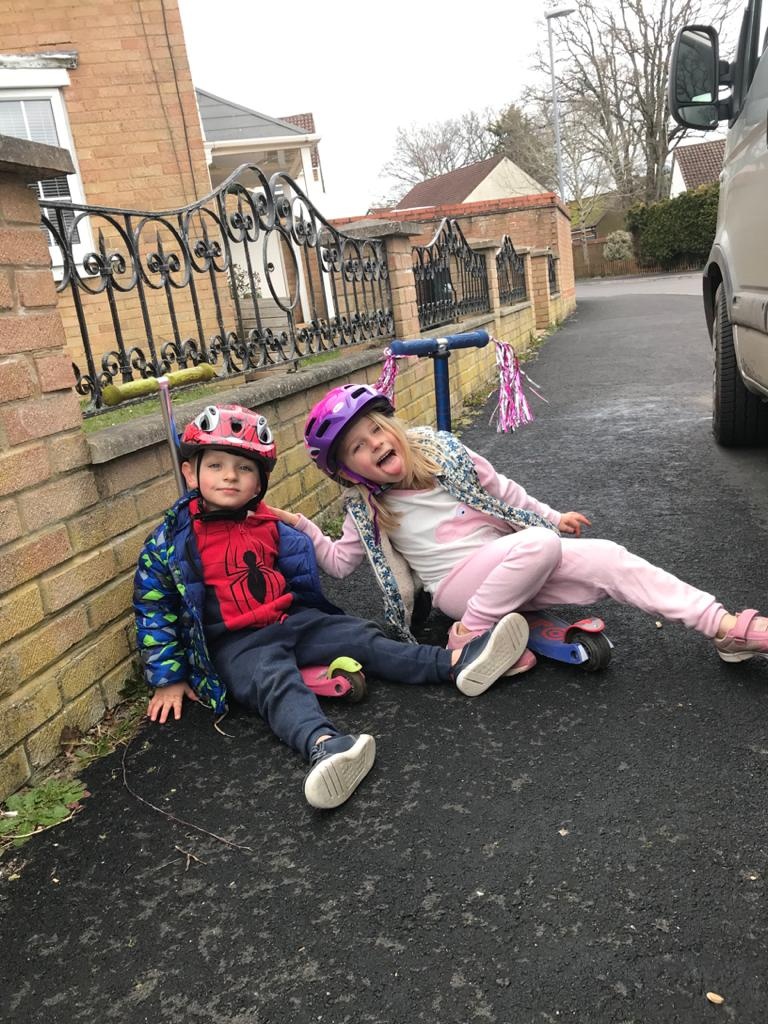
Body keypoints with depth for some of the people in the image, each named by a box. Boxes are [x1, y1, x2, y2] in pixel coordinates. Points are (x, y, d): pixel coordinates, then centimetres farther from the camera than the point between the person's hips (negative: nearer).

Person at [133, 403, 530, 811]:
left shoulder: (268, 526, 8)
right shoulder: (170, 541, -7)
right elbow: (154, 610, -3)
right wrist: (168, 679, -3)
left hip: (294, 622, 6)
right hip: (237, 646, -5)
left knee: (364, 639, -9)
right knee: (276, 682, -34)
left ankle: (456, 663, -20)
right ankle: (323, 744, -63)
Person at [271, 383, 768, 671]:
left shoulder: (446, 451, 3)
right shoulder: (367, 512, -1)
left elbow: (504, 492, 14)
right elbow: (339, 561, 6)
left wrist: (553, 517, 15)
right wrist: (301, 526, -5)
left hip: (512, 574, 4)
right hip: (460, 584, -4)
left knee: (607, 558, -15)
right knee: (539, 545, -34)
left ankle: (727, 627, -13)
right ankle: (470, 636, -22)